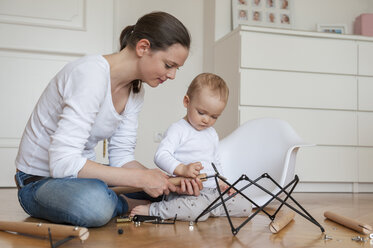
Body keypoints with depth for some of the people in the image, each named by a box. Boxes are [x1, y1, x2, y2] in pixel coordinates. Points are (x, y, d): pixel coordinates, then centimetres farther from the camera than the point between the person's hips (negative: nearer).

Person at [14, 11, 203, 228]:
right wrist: (140, 178, -31)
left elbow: (122, 157, -1)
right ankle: (135, 204, -10)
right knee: (95, 203, -41)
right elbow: (63, 162, -33)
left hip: (80, 175, 8)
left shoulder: (135, 92, 1)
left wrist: (169, 182, -18)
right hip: (40, 182, -7)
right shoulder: (91, 74, -27)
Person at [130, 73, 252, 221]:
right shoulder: (178, 129, -6)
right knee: (198, 210, -36)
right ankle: (152, 210, -18)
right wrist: (183, 169, -33)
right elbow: (161, 155, -18)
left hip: (213, 191, 8)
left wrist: (220, 182, 15)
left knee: (245, 206, -3)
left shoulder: (212, 134, 20)